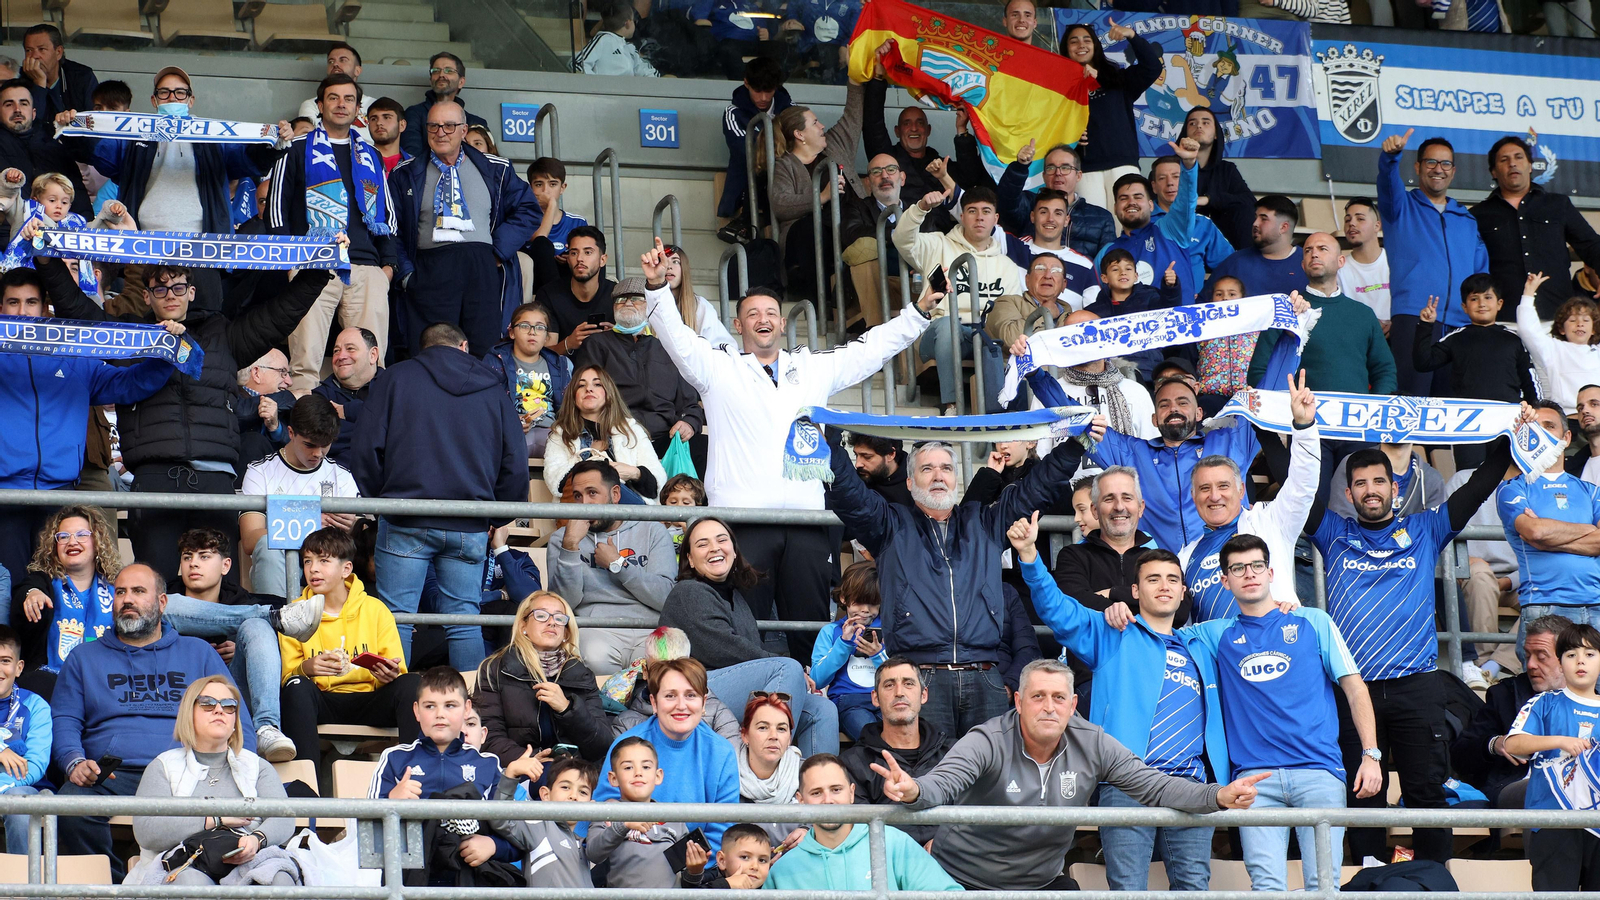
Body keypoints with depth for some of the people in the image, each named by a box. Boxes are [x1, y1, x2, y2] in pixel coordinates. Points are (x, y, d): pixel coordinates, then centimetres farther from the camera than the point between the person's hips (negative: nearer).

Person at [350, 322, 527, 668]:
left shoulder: (397, 377, 6)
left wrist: (375, 499, 11)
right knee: (463, 619, 6)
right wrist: (500, 517, 19)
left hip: (405, 522, -2)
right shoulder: (492, 388, 12)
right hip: (470, 528, 2)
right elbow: (515, 462, 11)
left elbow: (366, 448, 0)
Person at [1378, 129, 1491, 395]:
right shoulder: (1402, 207, 13)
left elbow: (1482, 273, 22)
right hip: (1413, 317, -4)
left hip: (1461, 324, 4)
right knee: (1413, 396, -15)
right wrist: (1391, 154, -32)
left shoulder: (1467, 220, 25)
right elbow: (1388, 183, -10)